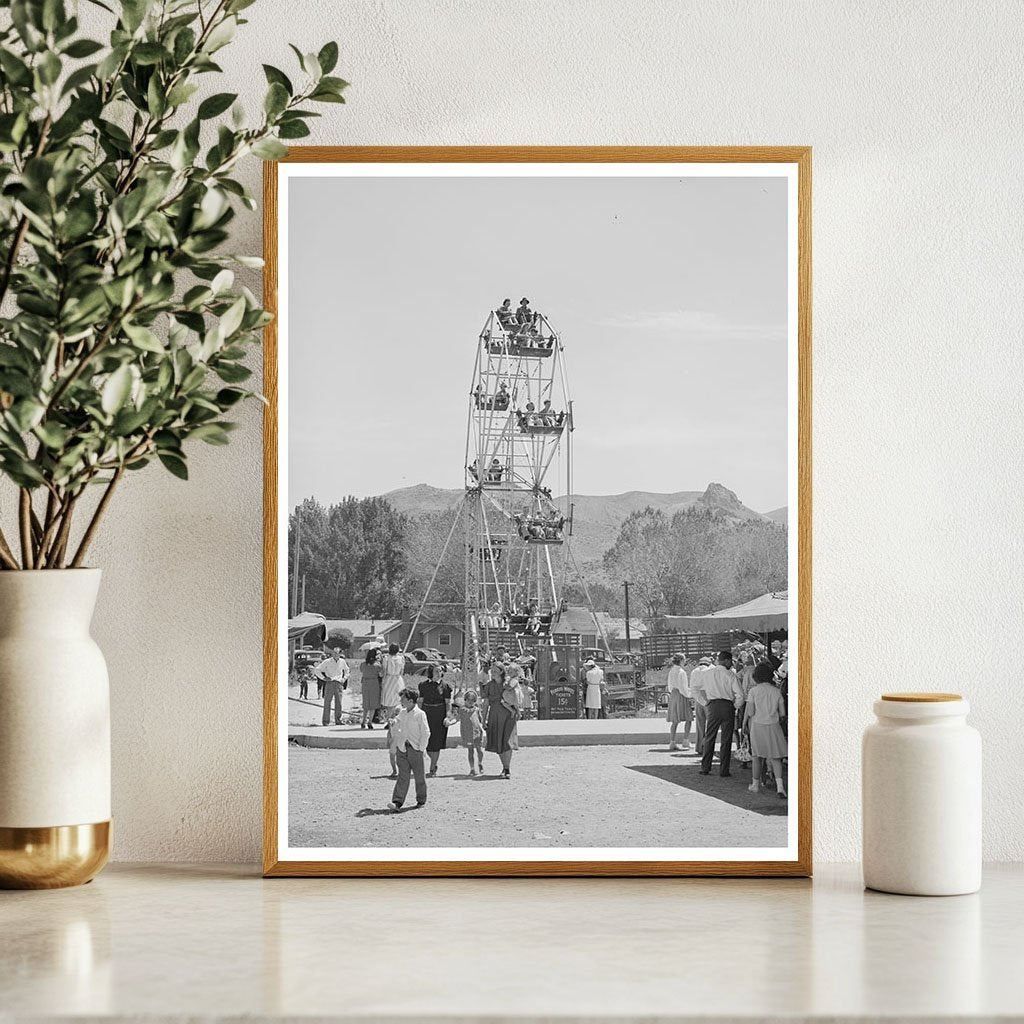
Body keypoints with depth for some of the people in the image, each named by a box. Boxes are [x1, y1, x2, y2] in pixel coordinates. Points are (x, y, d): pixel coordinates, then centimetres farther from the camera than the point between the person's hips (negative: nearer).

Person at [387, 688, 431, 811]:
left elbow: (426, 733, -9)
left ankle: (421, 800, 22)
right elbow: (396, 729, 23)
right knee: (403, 776, -1)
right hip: (402, 748, 4)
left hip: (415, 748, -4)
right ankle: (397, 802, -8)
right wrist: (393, 725, 0)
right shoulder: (402, 713, 10)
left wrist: (421, 749, -11)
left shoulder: (420, 714, -9)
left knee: (419, 776, 7)